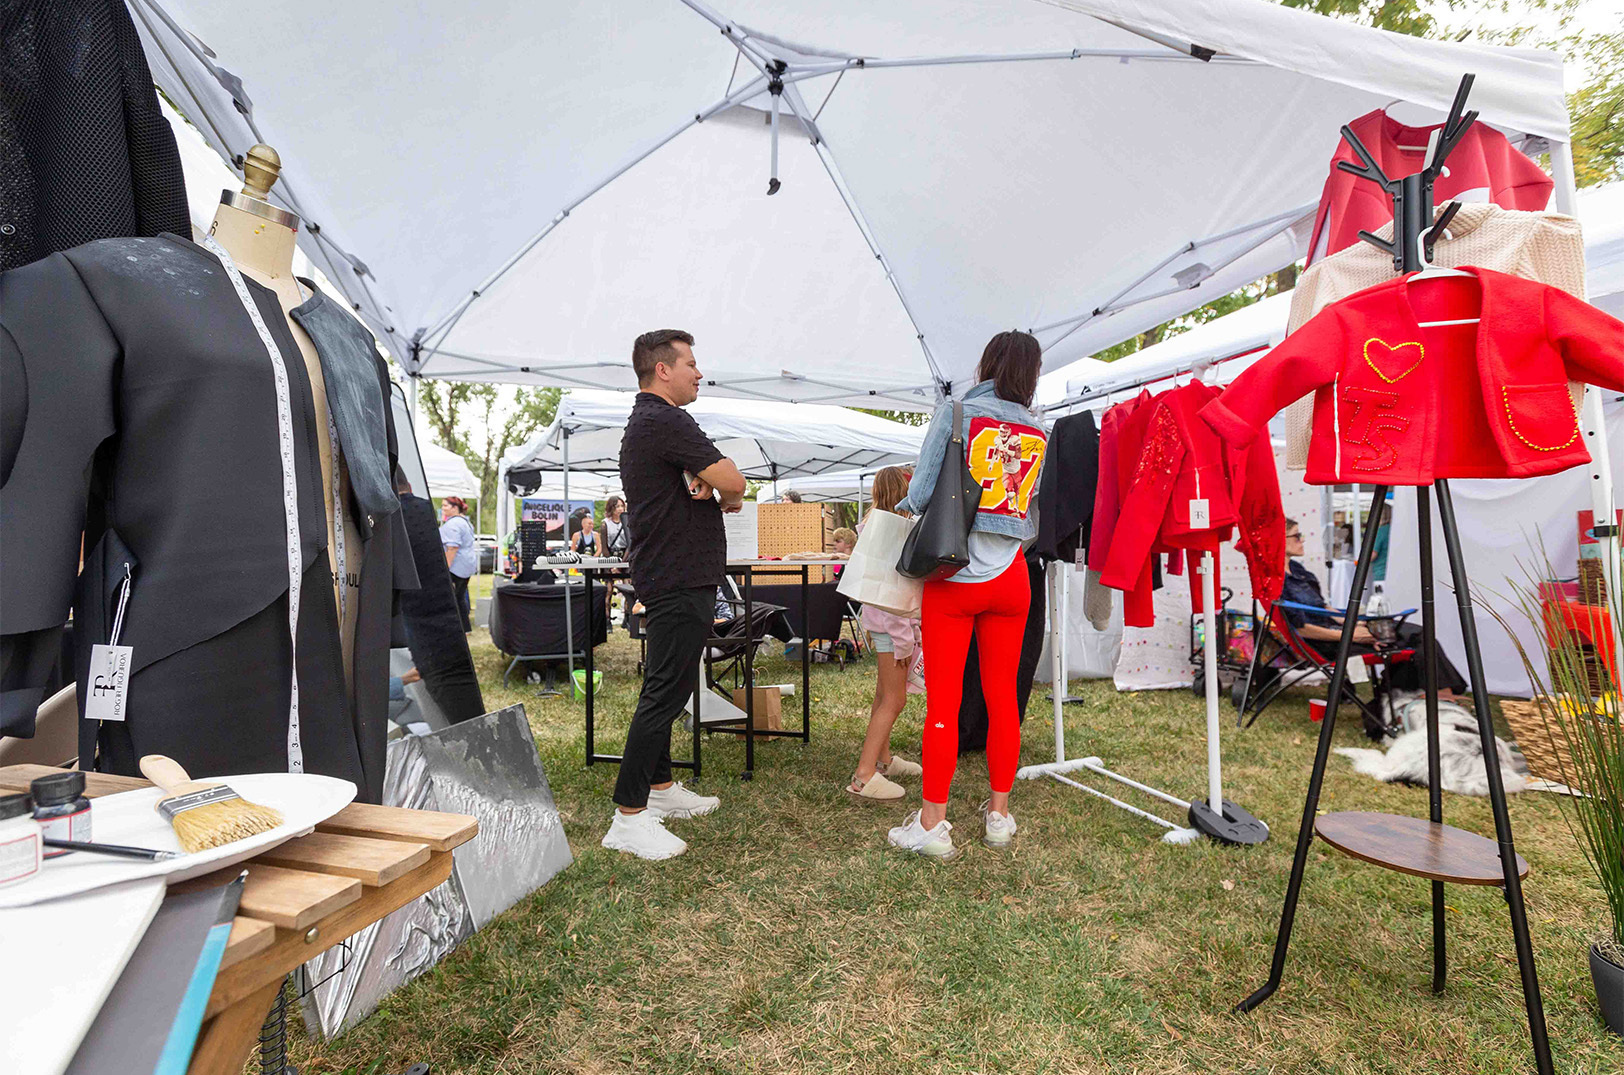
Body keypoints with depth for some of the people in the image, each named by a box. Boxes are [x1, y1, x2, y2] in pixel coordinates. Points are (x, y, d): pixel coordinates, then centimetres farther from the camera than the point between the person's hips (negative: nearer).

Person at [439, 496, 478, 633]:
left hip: (456, 567, -10)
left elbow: (452, 547, -23)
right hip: (467, 566, 10)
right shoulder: (465, 521, 17)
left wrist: (446, 568, -23)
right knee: (460, 597, 15)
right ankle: (465, 627, 19)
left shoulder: (452, 524, -16)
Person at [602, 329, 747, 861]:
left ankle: (660, 787, 29)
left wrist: (709, 488, -6)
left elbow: (721, 488, 18)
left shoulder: (641, 423, 20)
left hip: (666, 574, 11)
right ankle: (629, 817, -1)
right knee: (664, 692, -8)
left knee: (666, 687, 17)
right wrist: (722, 492, 2)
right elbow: (733, 482, -21)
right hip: (680, 580, -11)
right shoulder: (666, 421, -15)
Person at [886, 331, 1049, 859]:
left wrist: (902, 505, 12)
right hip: (1011, 578, 4)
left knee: (944, 700, 2)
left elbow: (920, 495, -9)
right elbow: (1036, 518, 9)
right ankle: (998, 814, 25)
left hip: (954, 578, -3)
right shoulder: (1039, 432, 5)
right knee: (1003, 697, 13)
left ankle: (932, 824, 10)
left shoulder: (955, 412, -5)